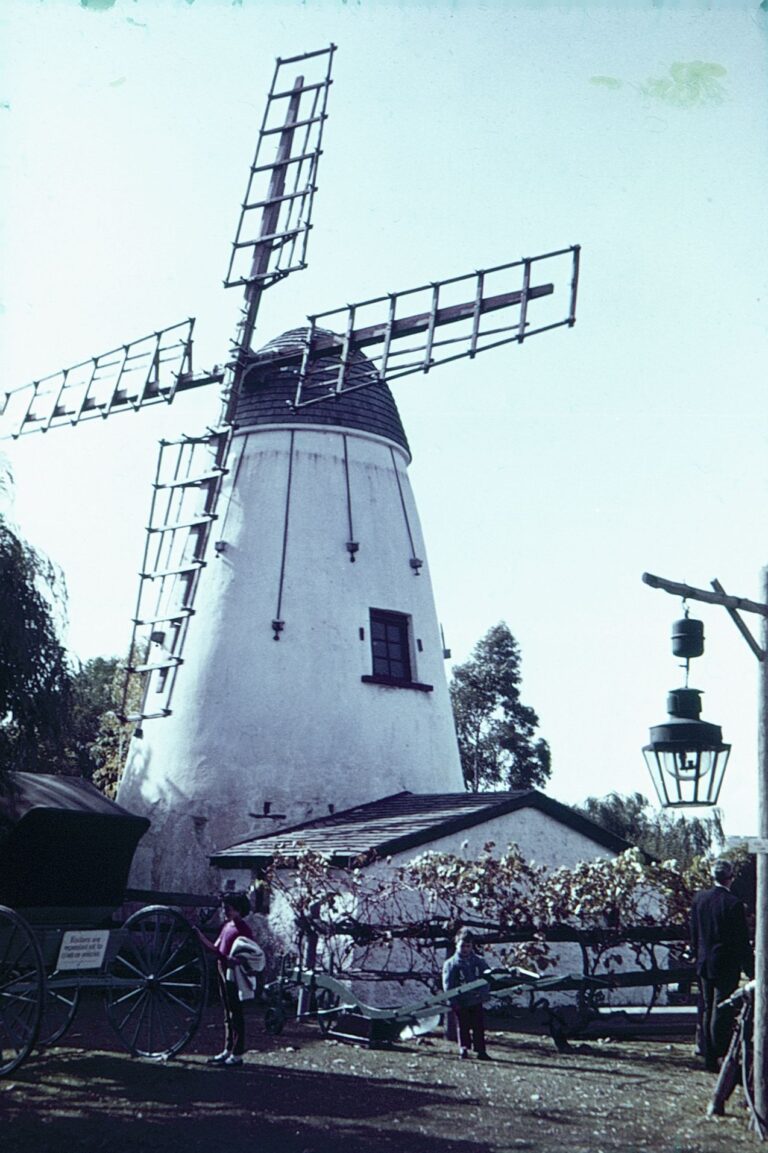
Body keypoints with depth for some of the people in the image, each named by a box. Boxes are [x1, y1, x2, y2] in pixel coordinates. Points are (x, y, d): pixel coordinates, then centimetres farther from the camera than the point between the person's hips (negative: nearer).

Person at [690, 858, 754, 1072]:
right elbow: (742, 940, -12)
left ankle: (708, 1056, 18)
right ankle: (719, 1056, -1)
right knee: (722, 1012, -1)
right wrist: (751, 970, -4)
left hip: (703, 965, 5)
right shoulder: (733, 904, -16)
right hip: (726, 966, -5)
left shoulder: (699, 899, 1)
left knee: (705, 1011, 12)